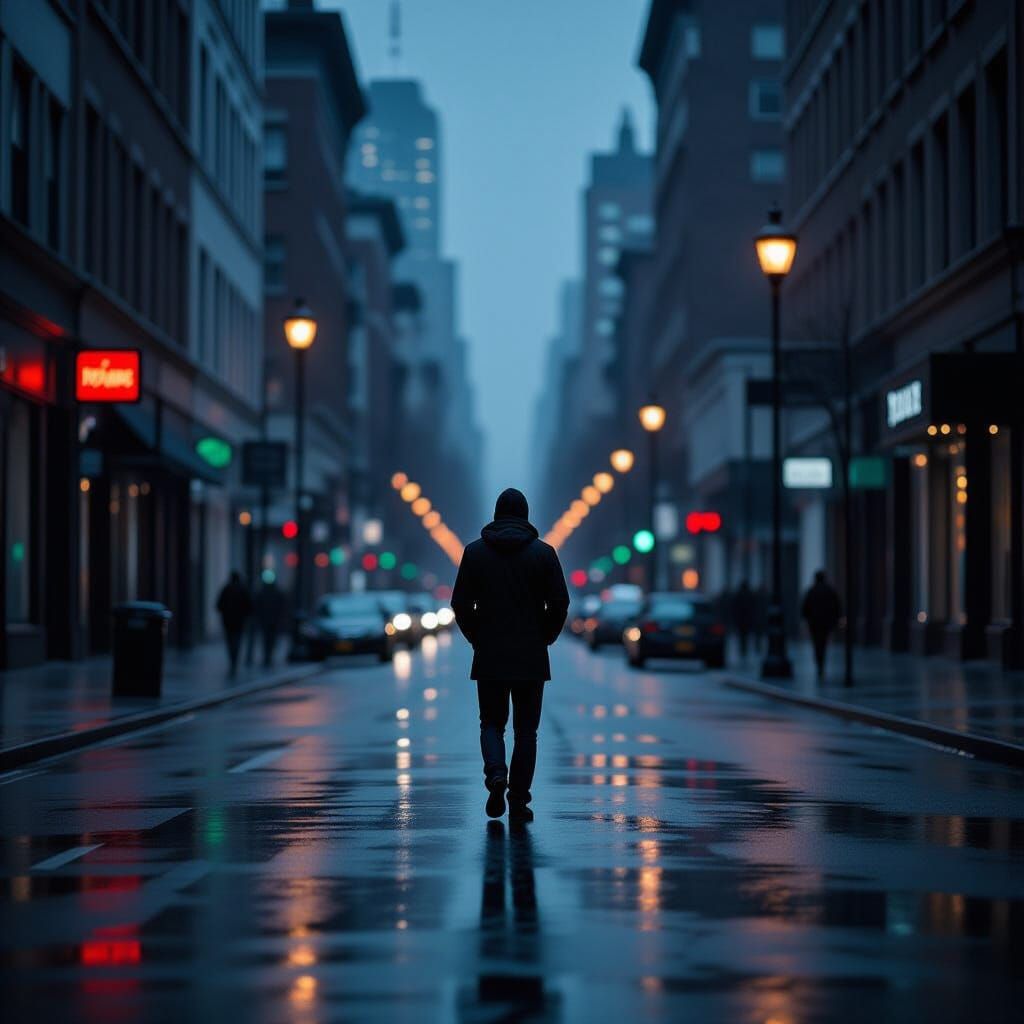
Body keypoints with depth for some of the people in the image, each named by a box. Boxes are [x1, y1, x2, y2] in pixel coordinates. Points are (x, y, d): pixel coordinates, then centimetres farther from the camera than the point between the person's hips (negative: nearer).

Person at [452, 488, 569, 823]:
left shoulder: (475, 551, 0)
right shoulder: (543, 552, -2)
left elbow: (460, 604, -1)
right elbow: (559, 603, -5)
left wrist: (477, 638, 12)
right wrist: (545, 638, 10)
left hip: (489, 657, 1)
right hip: (531, 657, 0)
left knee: (492, 722, 13)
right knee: (526, 729, 7)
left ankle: (496, 774, -14)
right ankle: (519, 801, 5)